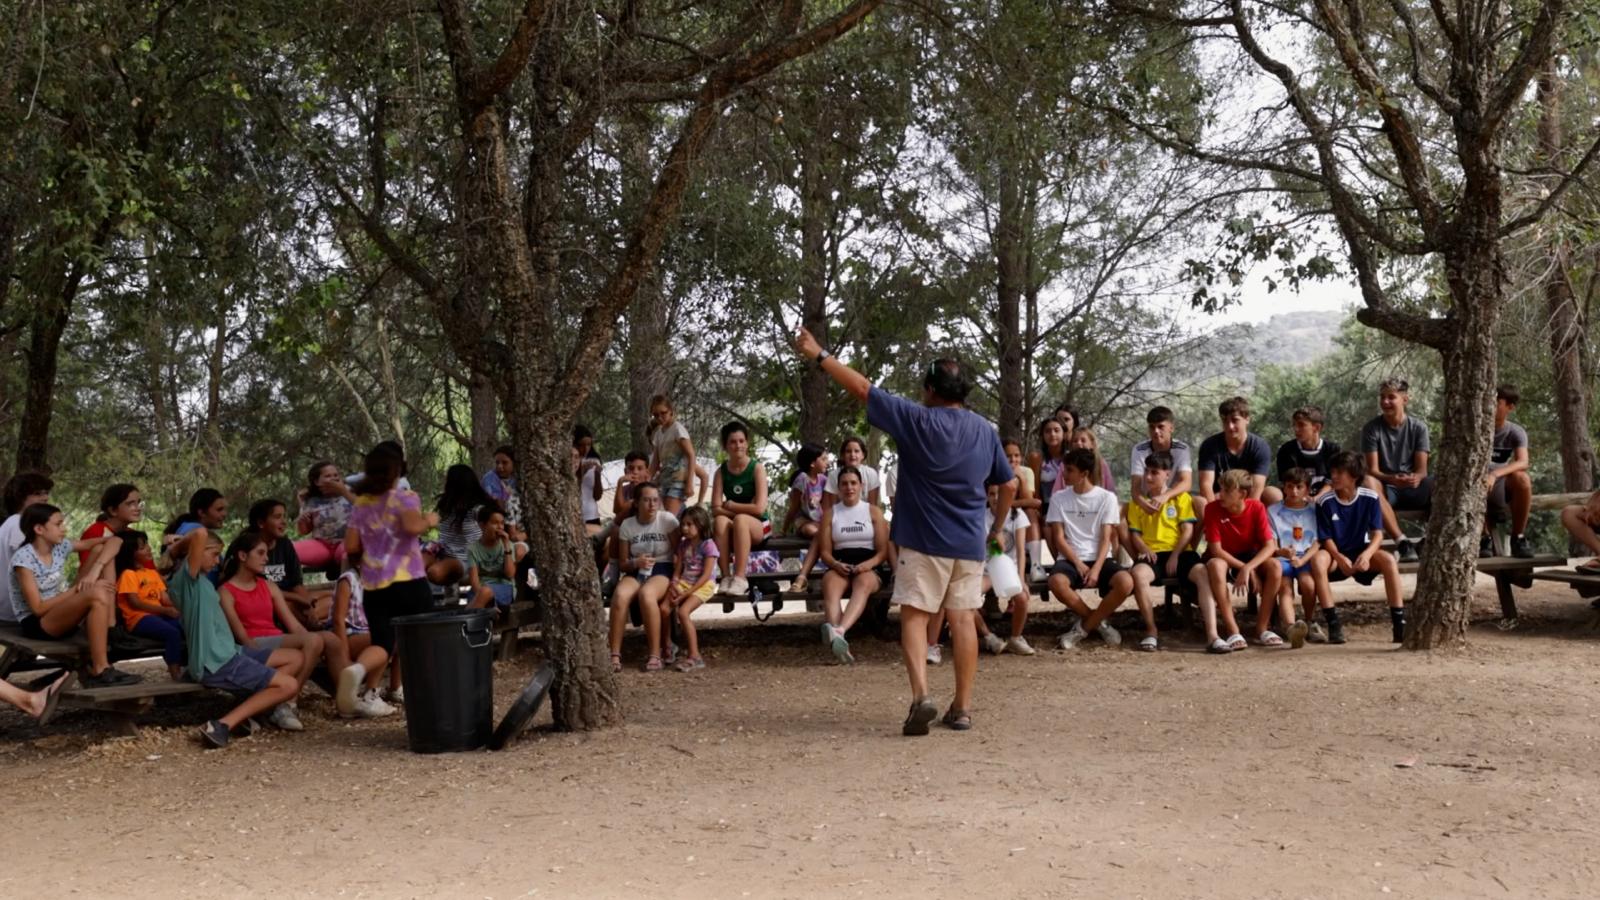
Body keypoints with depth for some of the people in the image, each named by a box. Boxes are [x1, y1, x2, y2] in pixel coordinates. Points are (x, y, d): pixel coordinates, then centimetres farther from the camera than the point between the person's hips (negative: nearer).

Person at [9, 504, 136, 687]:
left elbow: (113, 540, -1)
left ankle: (111, 632, -12)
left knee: (101, 549, -4)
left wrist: (95, 569, -18)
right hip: (36, 624, -8)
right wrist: (78, 588, -20)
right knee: (97, 595, -35)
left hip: (65, 615, 8)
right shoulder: (23, 559, -17)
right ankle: (100, 672, -31)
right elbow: (38, 608, -20)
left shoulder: (60, 547, 3)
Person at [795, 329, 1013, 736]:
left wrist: (819, 355, 1)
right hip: (970, 543, 4)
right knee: (962, 619, 9)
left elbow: (863, 388, -7)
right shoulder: (986, 431, 8)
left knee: (914, 616, 0)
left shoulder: (918, 421, -9)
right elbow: (1007, 486, 16)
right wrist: (998, 528, 29)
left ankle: (921, 695, -19)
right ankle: (962, 707, 11)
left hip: (923, 539, -4)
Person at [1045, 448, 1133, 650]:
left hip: (1100, 559, 0)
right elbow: (1059, 538, 2)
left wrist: (1096, 569, -18)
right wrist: (1079, 565, -12)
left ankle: (1084, 626, -10)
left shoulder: (1107, 498, 3)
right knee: (1056, 582, -35)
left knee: (1126, 583, -32)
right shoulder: (1059, 498, 7)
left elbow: (1106, 538, -2)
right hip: (1070, 559, 0)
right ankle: (1099, 622, -9)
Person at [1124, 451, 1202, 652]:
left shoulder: (1181, 498, 12)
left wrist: (1175, 556, -10)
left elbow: (1188, 530, 3)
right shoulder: (1138, 502, 20)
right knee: (1138, 573, -35)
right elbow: (1134, 534, 14)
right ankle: (1151, 630, -27)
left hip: (1179, 553, -1)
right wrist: (1144, 548, -8)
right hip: (1152, 554, 1)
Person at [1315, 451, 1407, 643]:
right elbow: (1326, 539, -10)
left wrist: (1367, 554, -32)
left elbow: (1377, 534, -11)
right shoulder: (1325, 502, -11)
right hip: (1336, 554, -1)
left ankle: (1399, 622, -27)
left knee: (1388, 560, -30)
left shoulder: (1370, 498, -8)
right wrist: (1340, 558, -30)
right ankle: (1333, 624, -31)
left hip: (1361, 551, 1)